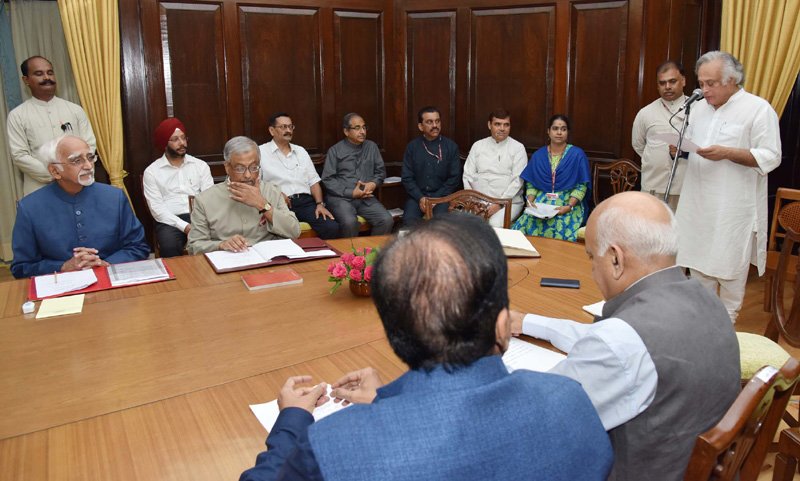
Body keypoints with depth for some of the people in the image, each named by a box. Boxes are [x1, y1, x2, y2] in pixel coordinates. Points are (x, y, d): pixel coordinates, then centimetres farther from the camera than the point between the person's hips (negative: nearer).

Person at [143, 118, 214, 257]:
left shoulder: (200, 165, 11)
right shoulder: (151, 171, 5)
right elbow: (156, 208, -4)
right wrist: (184, 226, -17)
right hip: (170, 222, -1)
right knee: (169, 247, -34)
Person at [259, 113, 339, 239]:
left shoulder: (301, 151, 21)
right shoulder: (261, 152, 6)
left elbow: (313, 181, 18)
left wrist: (320, 204, 2)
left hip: (306, 201, 4)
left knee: (332, 227, -21)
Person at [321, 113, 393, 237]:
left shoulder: (372, 147, 15)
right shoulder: (335, 151, 3)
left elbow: (381, 171, 19)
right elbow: (327, 179, -2)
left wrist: (374, 183, -4)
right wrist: (351, 193, -11)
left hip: (366, 197, 3)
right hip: (341, 197, -3)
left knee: (387, 220, -22)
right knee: (350, 222, -34)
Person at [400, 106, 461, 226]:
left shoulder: (451, 146, 5)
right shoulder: (412, 147, 7)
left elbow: (454, 178, 2)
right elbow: (407, 178, 5)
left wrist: (435, 199, -8)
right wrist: (420, 198, -10)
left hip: (442, 196, -1)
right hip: (417, 196, 1)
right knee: (409, 221, -29)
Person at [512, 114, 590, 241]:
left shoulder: (577, 154, 3)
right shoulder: (538, 155, 13)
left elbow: (581, 185, -1)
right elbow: (530, 184, 13)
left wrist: (569, 206, -15)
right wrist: (530, 202, -6)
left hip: (568, 203, -2)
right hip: (540, 203, 3)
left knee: (559, 233, -32)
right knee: (520, 229, -25)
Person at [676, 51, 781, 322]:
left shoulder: (758, 109, -10)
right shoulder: (699, 107, 10)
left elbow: (771, 157, -13)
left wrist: (726, 153, -24)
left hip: (734, 207, -6)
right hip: (699, 203, 6)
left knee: (729, 267, 5)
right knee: (698, 261, 14)